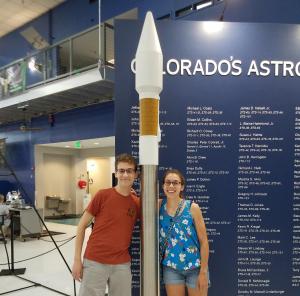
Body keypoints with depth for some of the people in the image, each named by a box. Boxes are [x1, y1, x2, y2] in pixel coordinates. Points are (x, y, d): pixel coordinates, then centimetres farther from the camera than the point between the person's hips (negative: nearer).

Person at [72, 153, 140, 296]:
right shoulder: (103, 195, -8)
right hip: (94, 262, -3)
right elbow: (82, 226, -3)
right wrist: (77, 259, -6)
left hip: (122, 264, 3)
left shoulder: (137, 203, 2)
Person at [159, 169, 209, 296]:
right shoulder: (159, 205, -2)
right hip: (171, 268, 2)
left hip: (195, 267, -2)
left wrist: (203, 271, -10)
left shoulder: (192, 208, -11)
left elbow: (204, 241, -8)